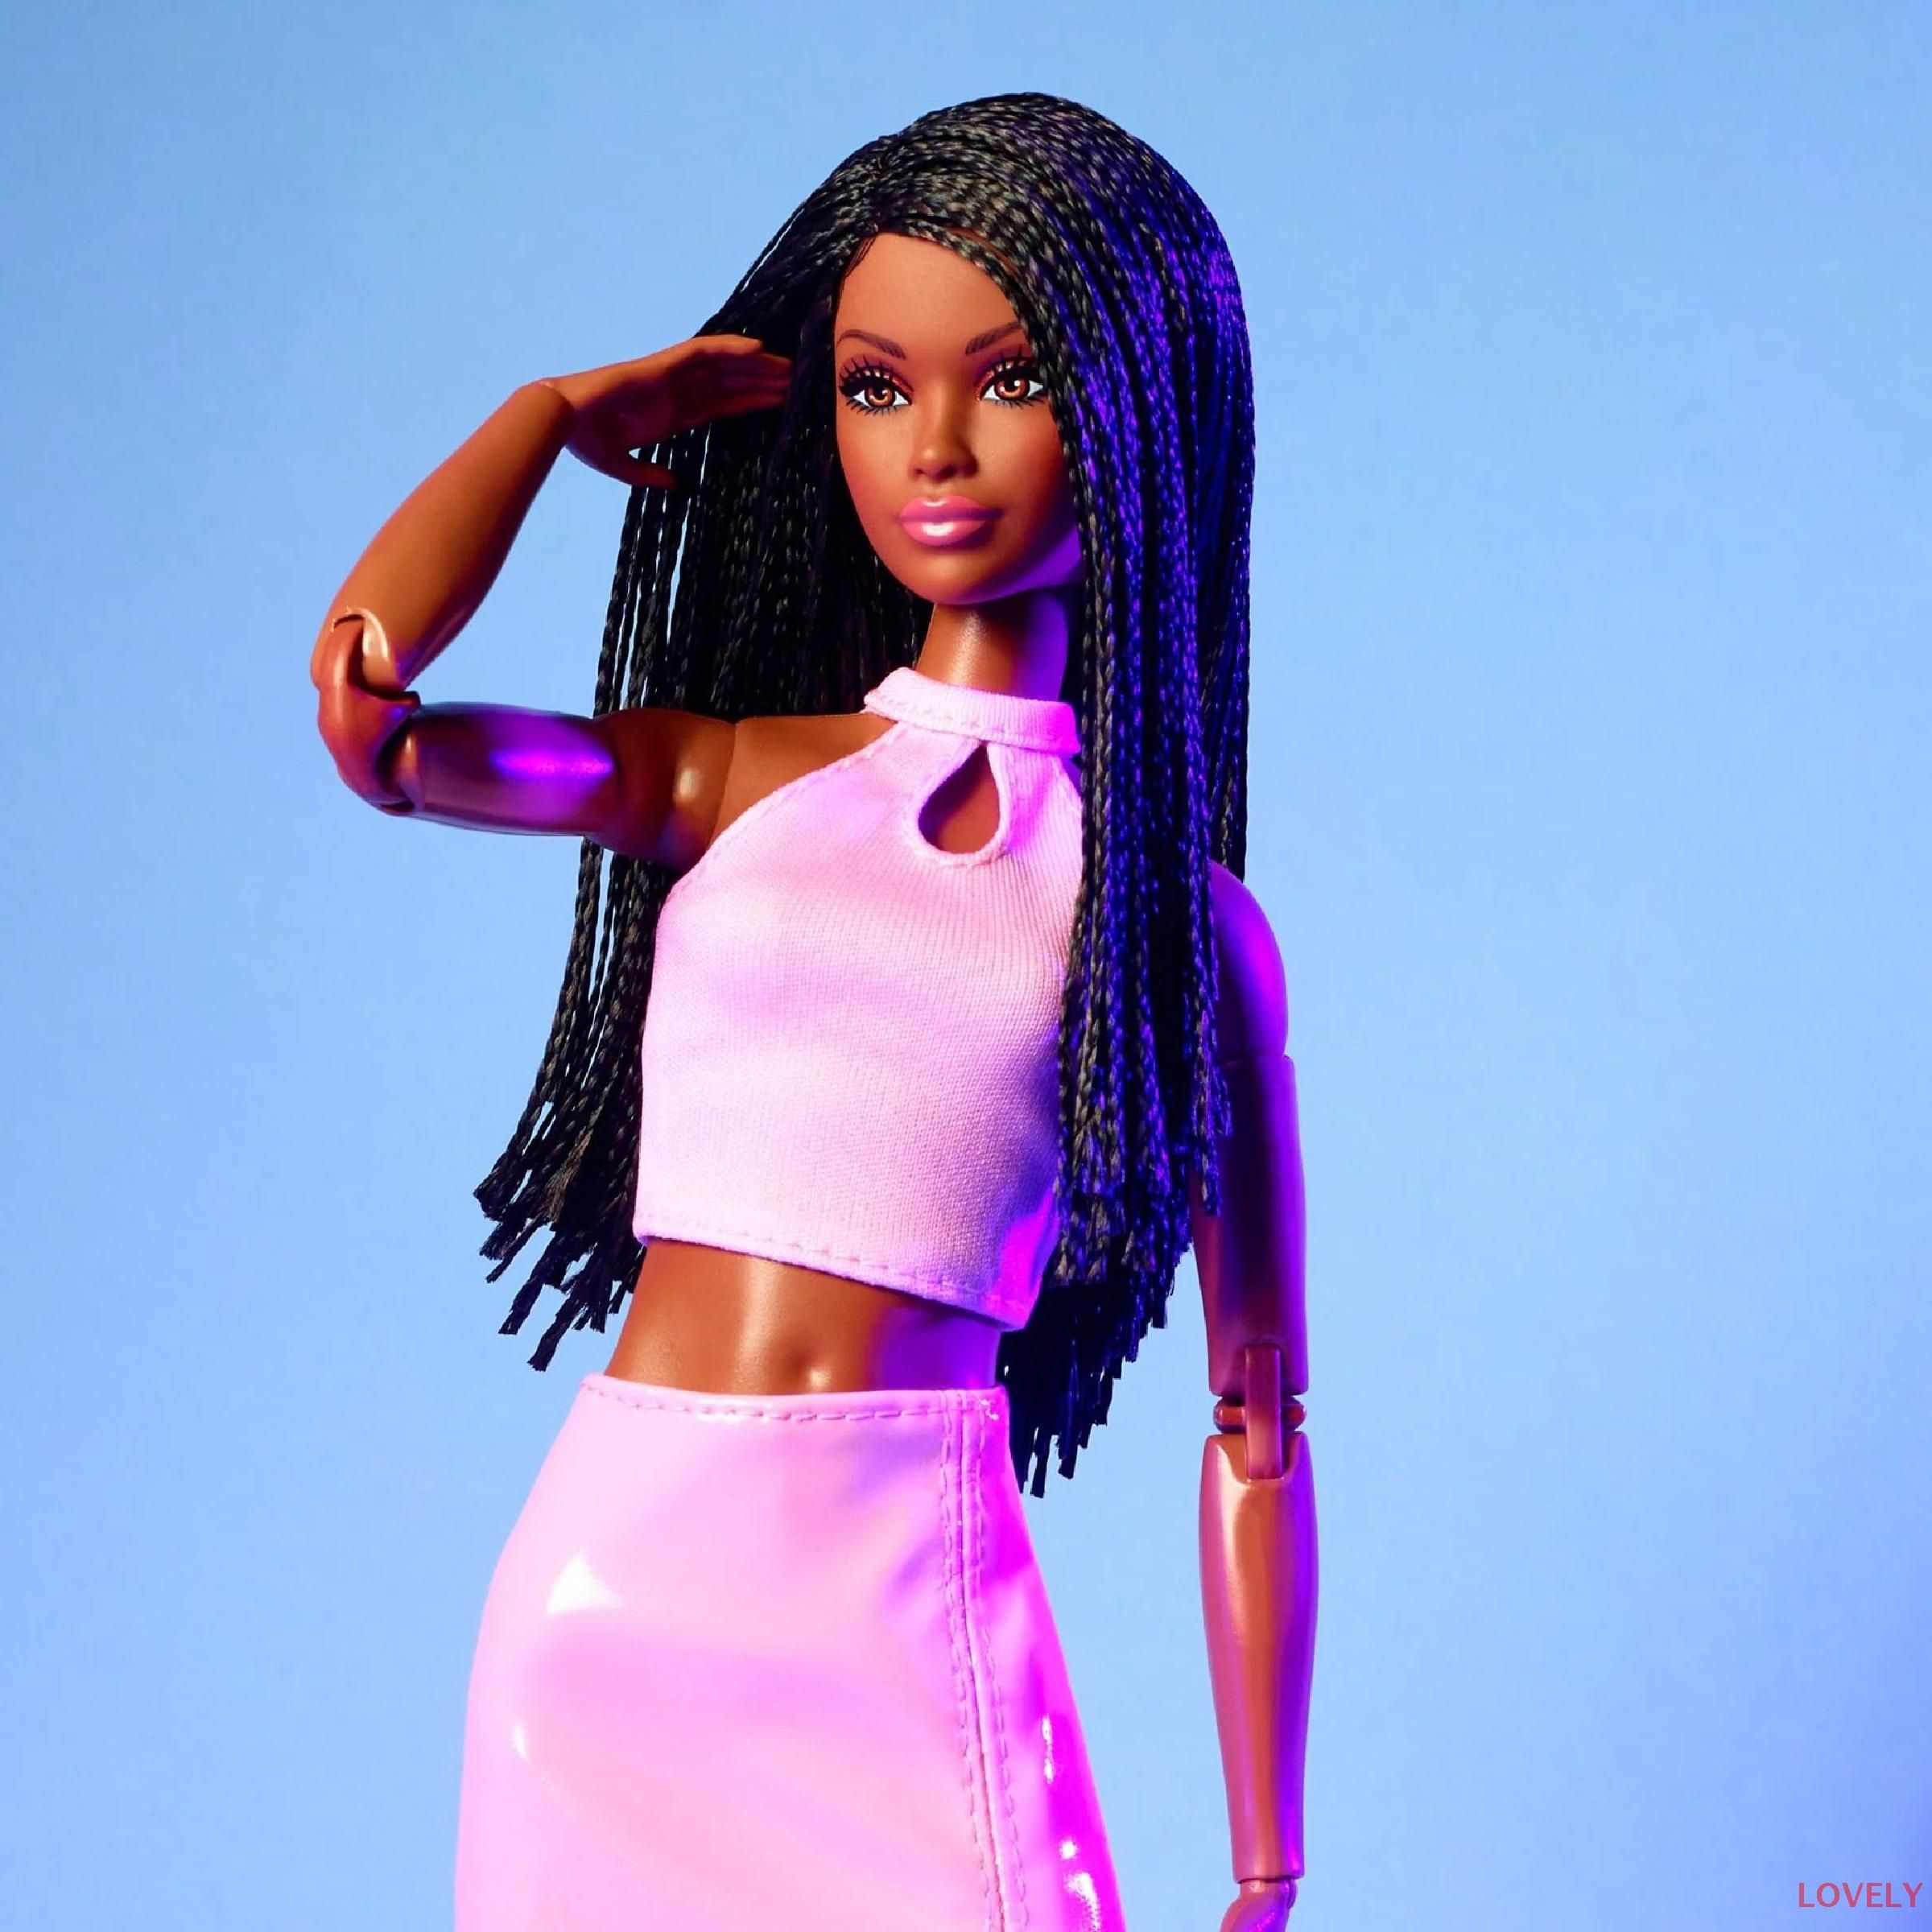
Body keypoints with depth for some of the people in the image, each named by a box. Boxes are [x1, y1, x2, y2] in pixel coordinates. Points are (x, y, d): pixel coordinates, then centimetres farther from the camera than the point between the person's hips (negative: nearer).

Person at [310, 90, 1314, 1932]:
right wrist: (561, 411, 6)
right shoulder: (721, 782, 9)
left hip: (903, 1601, -2)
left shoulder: (1179, 912, 4)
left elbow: (1256, 1425, 4)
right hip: (609, 1581, 2)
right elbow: (371, 720, -10)